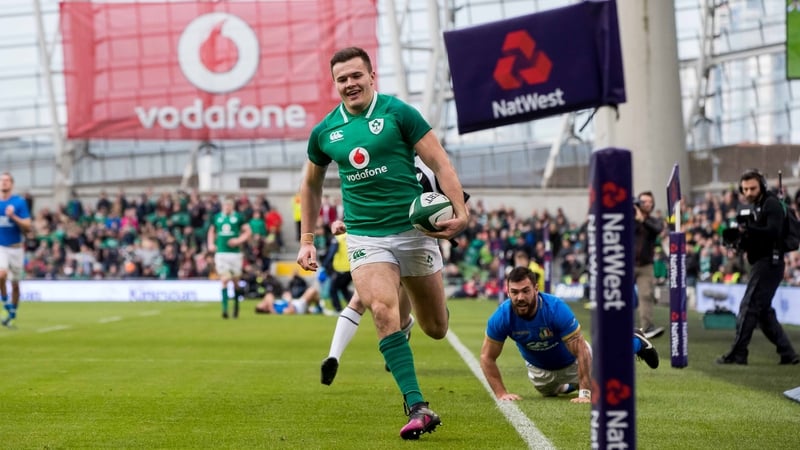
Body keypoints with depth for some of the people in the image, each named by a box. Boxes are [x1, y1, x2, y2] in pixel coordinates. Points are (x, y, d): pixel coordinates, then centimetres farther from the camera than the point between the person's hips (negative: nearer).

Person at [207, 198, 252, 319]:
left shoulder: (238, 217, 1)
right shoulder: (217, 217, 9)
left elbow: (247, 232, 4)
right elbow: (211, 231, 22)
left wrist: (239, 240, -12)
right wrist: (211, 244, 7)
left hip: (235, 253, -1)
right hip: (221, 253, 1)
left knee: (235, 281, 7)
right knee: (224, 280, -10)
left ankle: (236, 304, 30)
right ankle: (224, 308, -12)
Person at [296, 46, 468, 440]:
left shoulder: (398, 113, -5)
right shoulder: (324, 131, 6)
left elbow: (439, 162, -7)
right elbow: (311, 185, 21)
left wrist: (459, 211, -20)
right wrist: (307, 239, 16)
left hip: (414, 229, -1)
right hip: (365, 237, 1)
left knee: (436, 329, 7)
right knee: (383, 311, -25)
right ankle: (417, 408, -26)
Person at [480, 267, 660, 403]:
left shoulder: (557, 309, -40)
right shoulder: (502, 317, -33)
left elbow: (581, 351, -36)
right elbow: (487, 357, -23)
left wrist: (585, 393, -40)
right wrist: (501, 393, -32)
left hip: (572, 361, -3)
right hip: (539, 369, 3)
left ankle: (636, 342, 36)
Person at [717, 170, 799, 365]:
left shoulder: (771, 204, -9)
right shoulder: (752, 208, 18)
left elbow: (774, 232, -24)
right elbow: (747, 244, 19)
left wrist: (749, 229, -34)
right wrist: (739, 236, -2)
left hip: (769, 262, -10)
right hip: (759, 264, 10)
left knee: (749, 307, -10)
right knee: (763, 312, 12)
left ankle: (737, 355, -9)